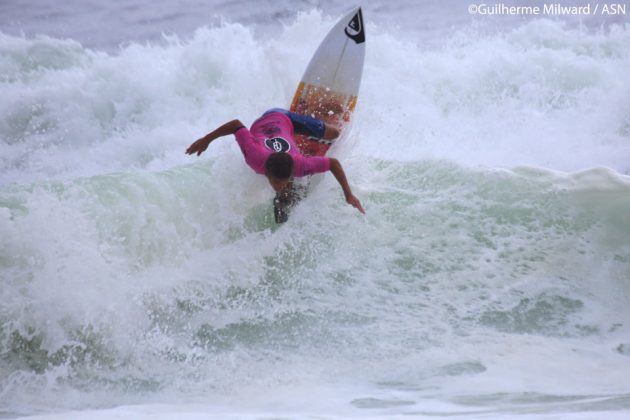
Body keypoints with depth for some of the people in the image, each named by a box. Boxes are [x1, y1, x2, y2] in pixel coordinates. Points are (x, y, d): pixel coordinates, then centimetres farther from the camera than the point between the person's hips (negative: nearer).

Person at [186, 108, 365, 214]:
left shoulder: (299, 165, -45)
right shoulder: (256, 157, -48)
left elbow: (334, 163, -34)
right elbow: (237, 124, -38)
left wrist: (349, 194, -34)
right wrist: (206, 140, -29)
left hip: (285, 119, -1)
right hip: (265, 121, 1)